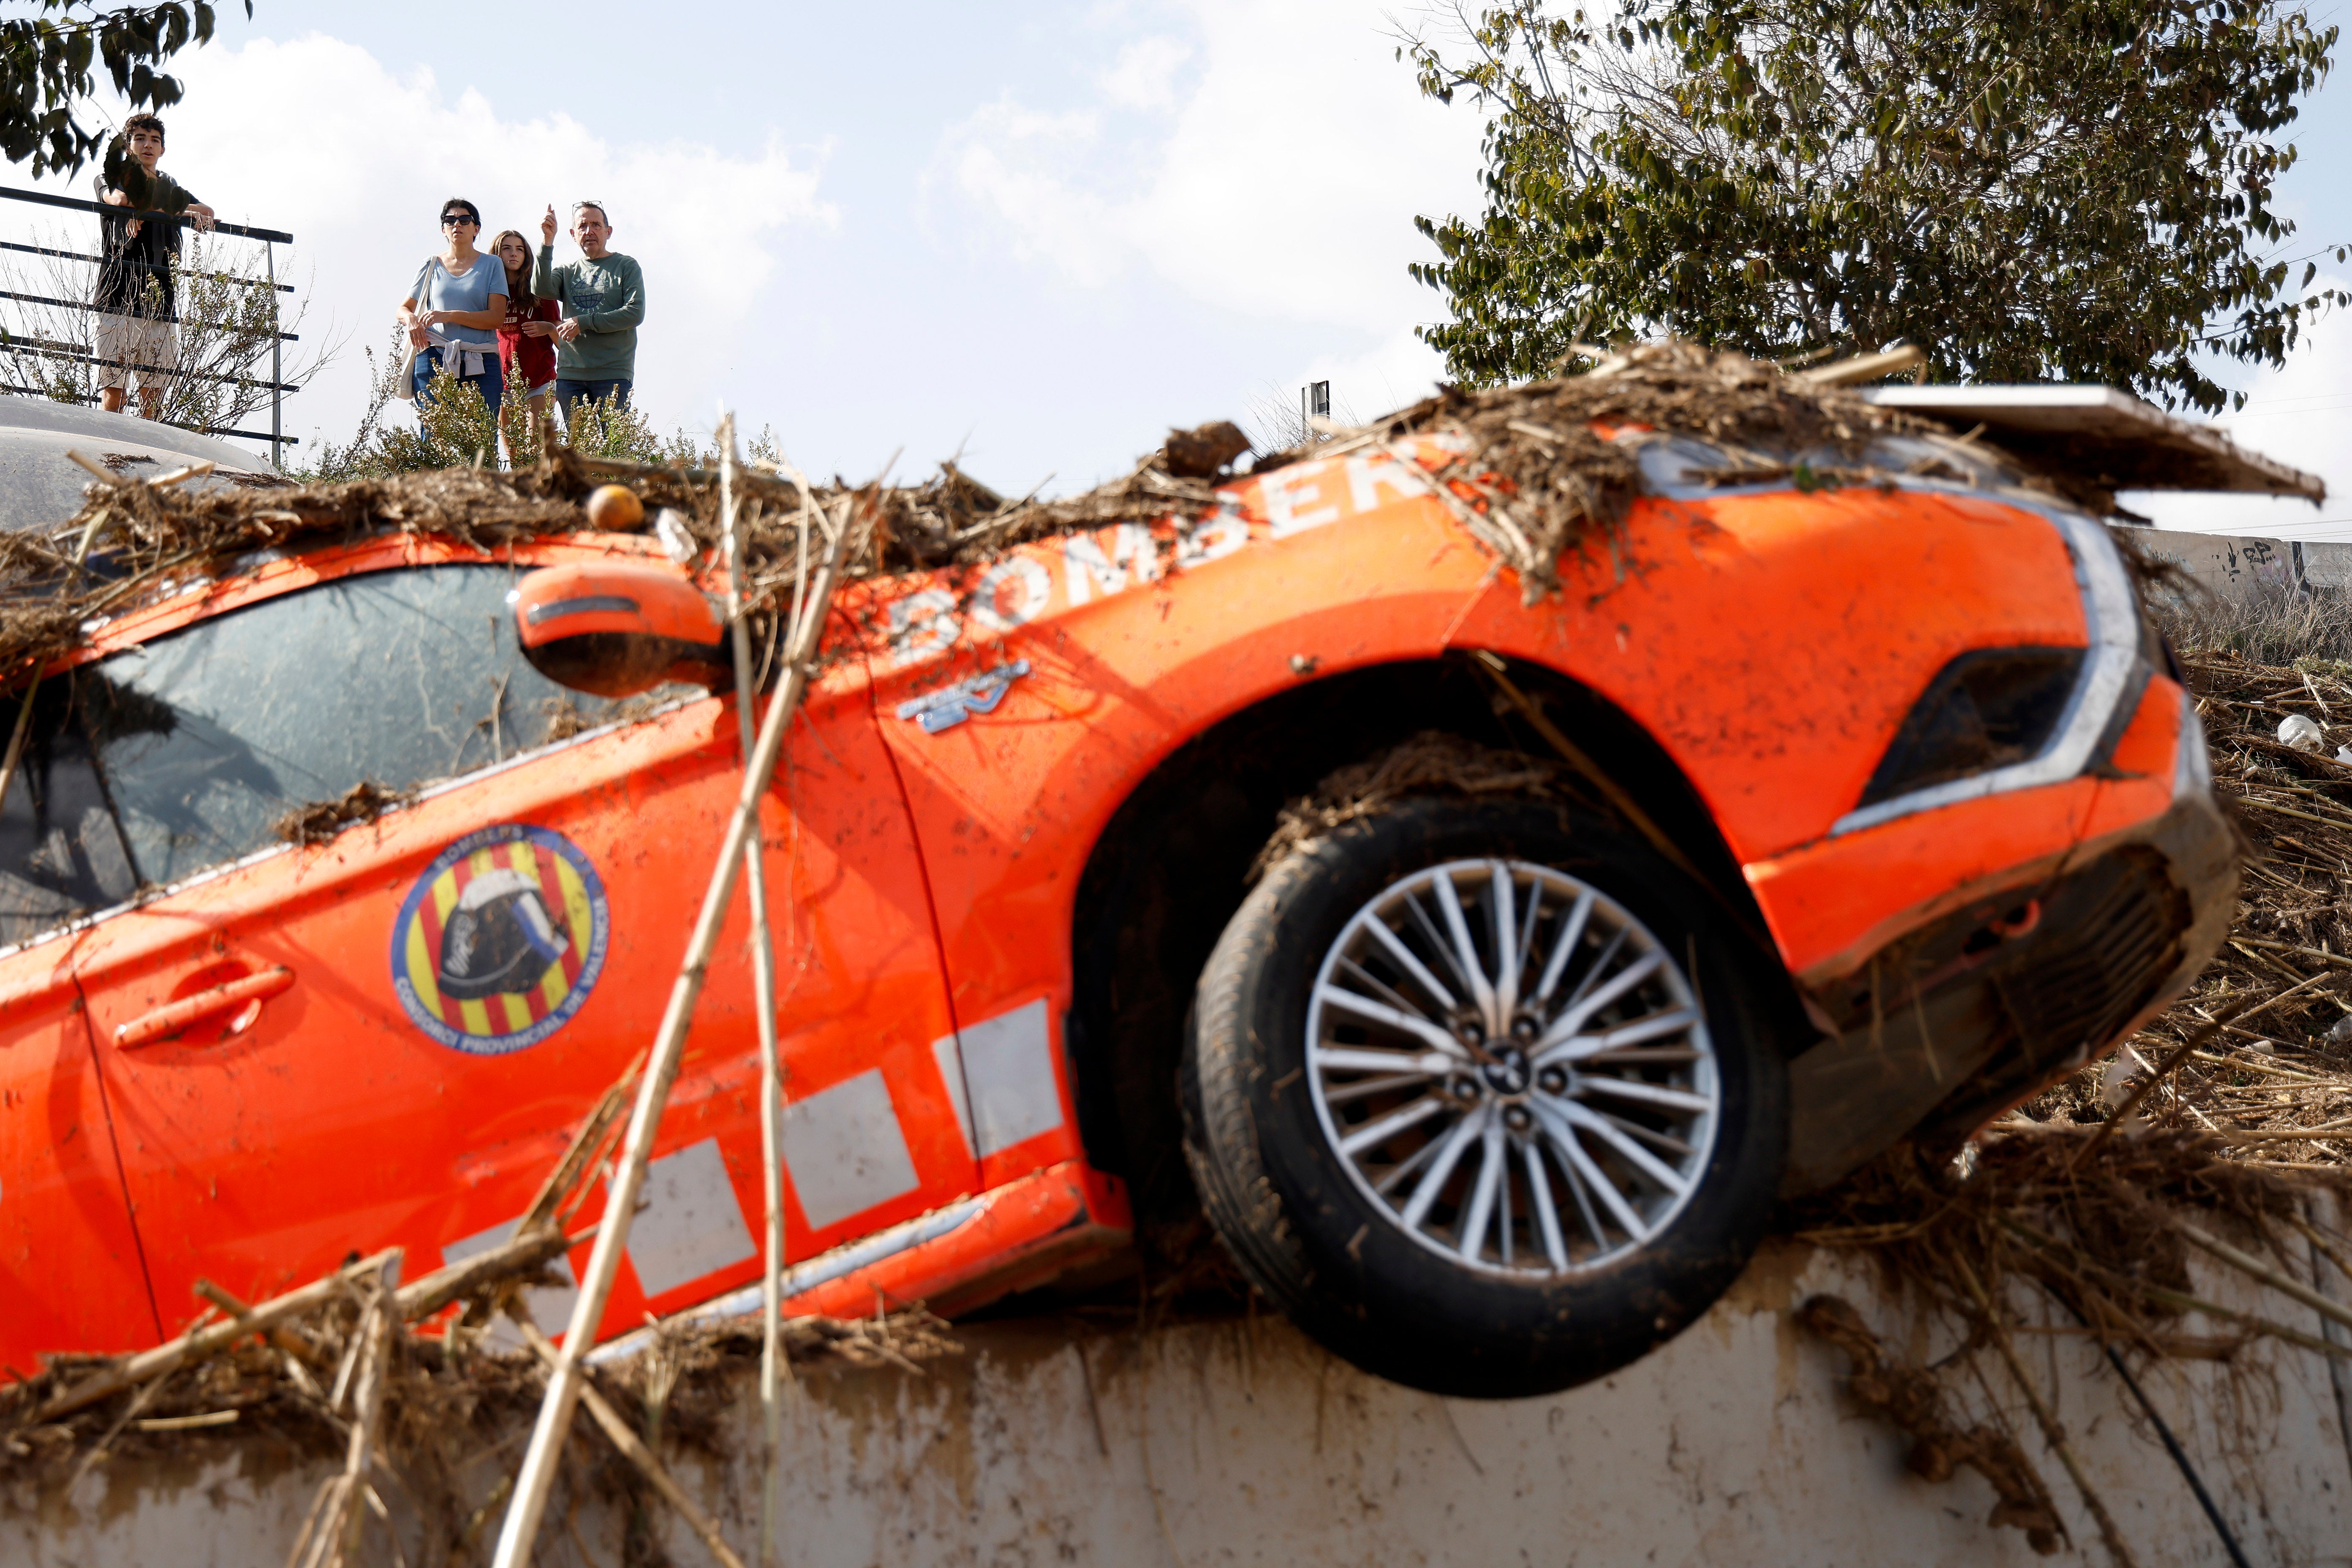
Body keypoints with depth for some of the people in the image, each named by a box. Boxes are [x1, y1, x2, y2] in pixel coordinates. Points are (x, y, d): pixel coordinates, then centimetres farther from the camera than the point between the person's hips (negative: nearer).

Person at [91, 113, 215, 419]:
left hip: (163, 300, 3)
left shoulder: (172, 188, 24)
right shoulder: (114, 178, 15)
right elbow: (114, 196, -10)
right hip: (119, 299, -3)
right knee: (113, 391, -13)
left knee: (153, 396, -3)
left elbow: (207, 213, 4)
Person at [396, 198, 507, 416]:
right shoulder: (432, 265, 16)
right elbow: (404, 309, 22)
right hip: (434, 359, 1)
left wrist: (450, 316, -12)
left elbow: (497, 318, -1)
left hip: (481, 365, -1)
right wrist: (411, 320, -3)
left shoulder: (491, 265, 10)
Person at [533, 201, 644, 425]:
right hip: (570, 374, 3)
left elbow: (635, 313, -6)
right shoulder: (566, 272, 17)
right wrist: (547, 242, -10)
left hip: (613, 375, -3)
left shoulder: (627, 267, 7)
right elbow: (541, 288, -3)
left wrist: (584, 322, -8)